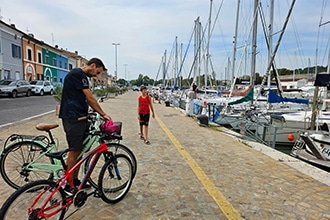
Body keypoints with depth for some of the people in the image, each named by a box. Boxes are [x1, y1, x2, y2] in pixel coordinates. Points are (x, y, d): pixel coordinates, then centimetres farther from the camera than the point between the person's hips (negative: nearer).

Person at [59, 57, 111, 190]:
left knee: (79, 151, 13)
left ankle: (75, 180, 25)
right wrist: (103, 114, -7)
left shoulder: (82, 76, 19)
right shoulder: (78, 74, -12)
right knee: (74, 151, -3)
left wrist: (100, 114, 11)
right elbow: (90, 98, -15)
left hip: (80, 118, 10)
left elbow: (86, 100, 18)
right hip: (73, 119, -10)